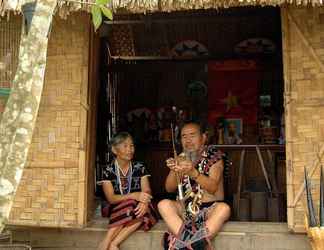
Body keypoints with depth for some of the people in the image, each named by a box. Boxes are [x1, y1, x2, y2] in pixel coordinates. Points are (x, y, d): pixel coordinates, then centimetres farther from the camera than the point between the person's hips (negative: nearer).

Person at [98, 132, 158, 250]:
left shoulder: (140, 168, 3)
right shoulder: (108, 171, -3)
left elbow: (147, 192, -6)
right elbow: (111, 198, -11)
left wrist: (144, 201, -32)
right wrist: (134, 196, -28)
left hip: (136, 207, 2)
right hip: (117, 210, -2)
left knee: (143, 210, -32)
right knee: (130, 203, -34)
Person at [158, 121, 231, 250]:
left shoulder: (214, 156, -2)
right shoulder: (181, 158, 6)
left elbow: (213, 188, -17)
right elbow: (169, 189, 1)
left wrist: (193, 173, -34)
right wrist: (173, 171, -20)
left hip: (210, 208, -2)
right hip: (187, 208, 3)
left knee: (224, 208, -33)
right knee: (163, 204, -23)